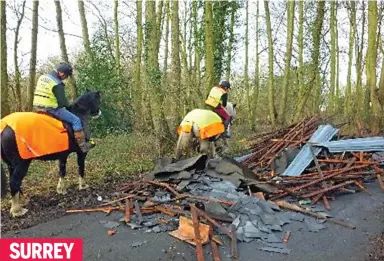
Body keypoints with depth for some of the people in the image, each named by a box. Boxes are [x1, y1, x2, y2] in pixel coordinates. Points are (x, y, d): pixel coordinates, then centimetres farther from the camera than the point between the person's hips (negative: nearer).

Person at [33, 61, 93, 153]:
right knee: (76, 120, -5)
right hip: (51, 109, -9)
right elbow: (63, 102, -15)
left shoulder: (42, 77, 11)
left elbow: (46, 95, 17)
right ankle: (82, 144, -6)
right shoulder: (57, 84, -16)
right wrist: (68, 106, 6)